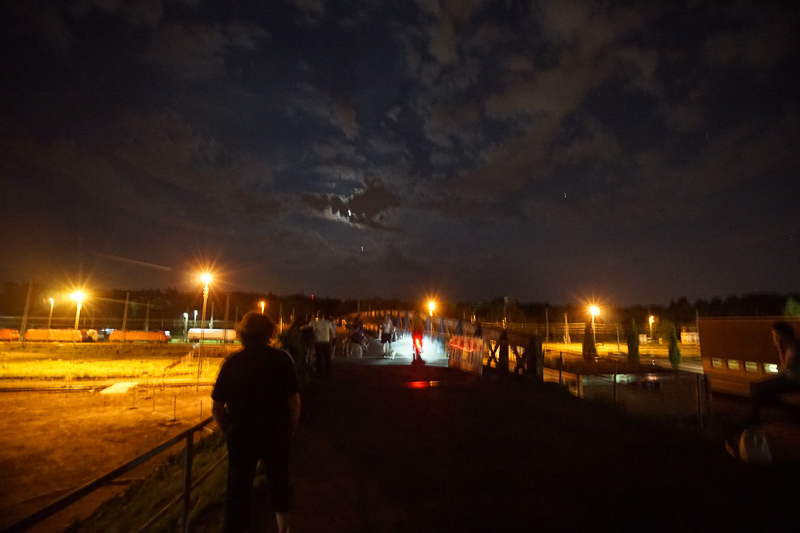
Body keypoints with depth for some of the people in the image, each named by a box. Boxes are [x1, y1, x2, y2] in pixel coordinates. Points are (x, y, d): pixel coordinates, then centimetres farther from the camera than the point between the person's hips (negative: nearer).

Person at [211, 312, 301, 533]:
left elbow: (217, 408, -4)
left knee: (237, 491, 16)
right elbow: (294, 402, -13)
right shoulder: (281, 359, -13)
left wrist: (230, 432, 11)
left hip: (241, 436, 0)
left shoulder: (232, 362, -7)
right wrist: (290, 430, 3)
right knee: (279, 484, 23)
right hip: (276, 435, 0)